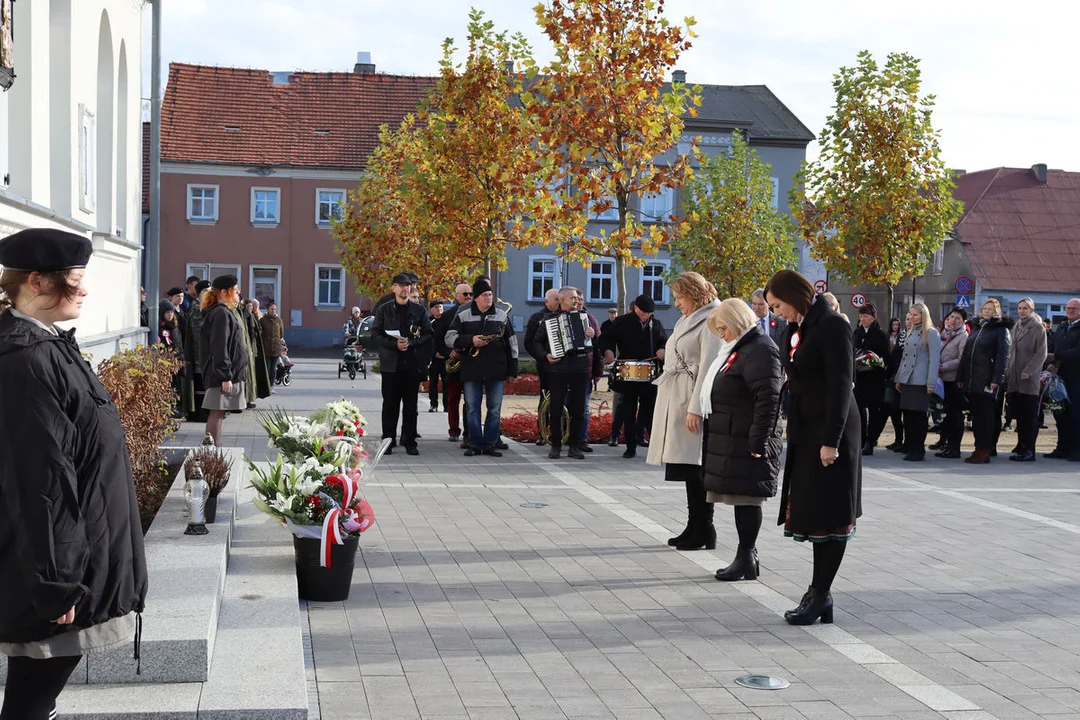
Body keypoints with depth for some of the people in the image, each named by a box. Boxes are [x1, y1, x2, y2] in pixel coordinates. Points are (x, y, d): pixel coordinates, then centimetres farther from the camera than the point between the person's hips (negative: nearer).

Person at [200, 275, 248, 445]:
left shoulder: (225, 312, 18)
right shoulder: (221, 314, -14)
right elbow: (219, 348, -20)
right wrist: (225, 376, -22)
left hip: (231, 372, 10)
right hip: (224, 374, -10)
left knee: (219, 412, 12)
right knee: (217, 412, -8)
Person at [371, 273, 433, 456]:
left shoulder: (419, 310, 8)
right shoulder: (384, 309, 6)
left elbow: (428, 334, 5)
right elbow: (375, 334, 2)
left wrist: (411, 342, -12)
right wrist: (394, 344, -12)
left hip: (413, 363, 1)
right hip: (391, 363, -1)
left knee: (410, 404, 4)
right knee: (390, 403, 1)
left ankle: (409, 441, 10)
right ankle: (388, 440, 8)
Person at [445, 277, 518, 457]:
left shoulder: (502, 315, 6)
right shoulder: (463, 315, 2)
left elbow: (511, 342, 9)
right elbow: (449, 338, -3)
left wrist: (512, 368, 6)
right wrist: (470, 340, -17)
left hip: (496, 370, 1)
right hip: (471, 370, -1)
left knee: (495, 409, 3)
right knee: (472, 408, 3)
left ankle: (490, 444, 11)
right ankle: (475, 444, 11)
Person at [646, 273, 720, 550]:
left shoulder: (710, 322, -10)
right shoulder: (685, 321, 19)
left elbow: (708, 368, -16)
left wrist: (696, 408, -20)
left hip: (693, 403, -9)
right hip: (676, 402, 9)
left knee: (695, 468, -6)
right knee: (688, 469, 11)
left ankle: (704, 531, 1)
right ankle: (694, 527, 17)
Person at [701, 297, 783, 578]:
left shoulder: (760, 349, -13)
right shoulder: (740, 347, 20)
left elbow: (768, 399, -20)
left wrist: (758, 442, -21)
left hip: (746, 442, -10)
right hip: (731, 440, 10)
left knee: (746, 498, -5)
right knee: (741, 498, 12)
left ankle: (747, 558, 2)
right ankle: (746, 557, 18)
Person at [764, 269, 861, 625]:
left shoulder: (832, 326, -13)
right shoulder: (794, 331, 13)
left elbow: (841, 385, -17)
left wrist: (831, 439, -19)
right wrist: (793, 433, 12)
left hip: (830, 430, -9)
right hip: (805, 431, 9)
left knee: (830, 513, -2)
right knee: (812, 512, 10)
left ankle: (821, 593, 2)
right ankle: (819, 592, 16)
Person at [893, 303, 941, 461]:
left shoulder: (931, 333, -6)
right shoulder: (911, 333, 17)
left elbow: (934, 359, -11)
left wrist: (931, 383, -17)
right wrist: (899, 378, 16)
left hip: (921, 382, -7)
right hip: (907, 381, 7)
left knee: (919, 415, -4)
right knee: (907, 414, 7)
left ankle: (918, 450, 2)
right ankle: (909, 447, 15)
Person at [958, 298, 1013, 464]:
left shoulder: (1001, 330, -2)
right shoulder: (976, 327, 19)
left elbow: (1003, 355, -10)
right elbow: (966, 353, 18)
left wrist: (997, 379, -18)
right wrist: (961, 377, 13)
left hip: (988, 380, -7)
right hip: (971, 380, 7)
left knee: (986, 416, -5)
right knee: (975, 415, 9)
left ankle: (984, 451, -4)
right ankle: (980, 448, 16)